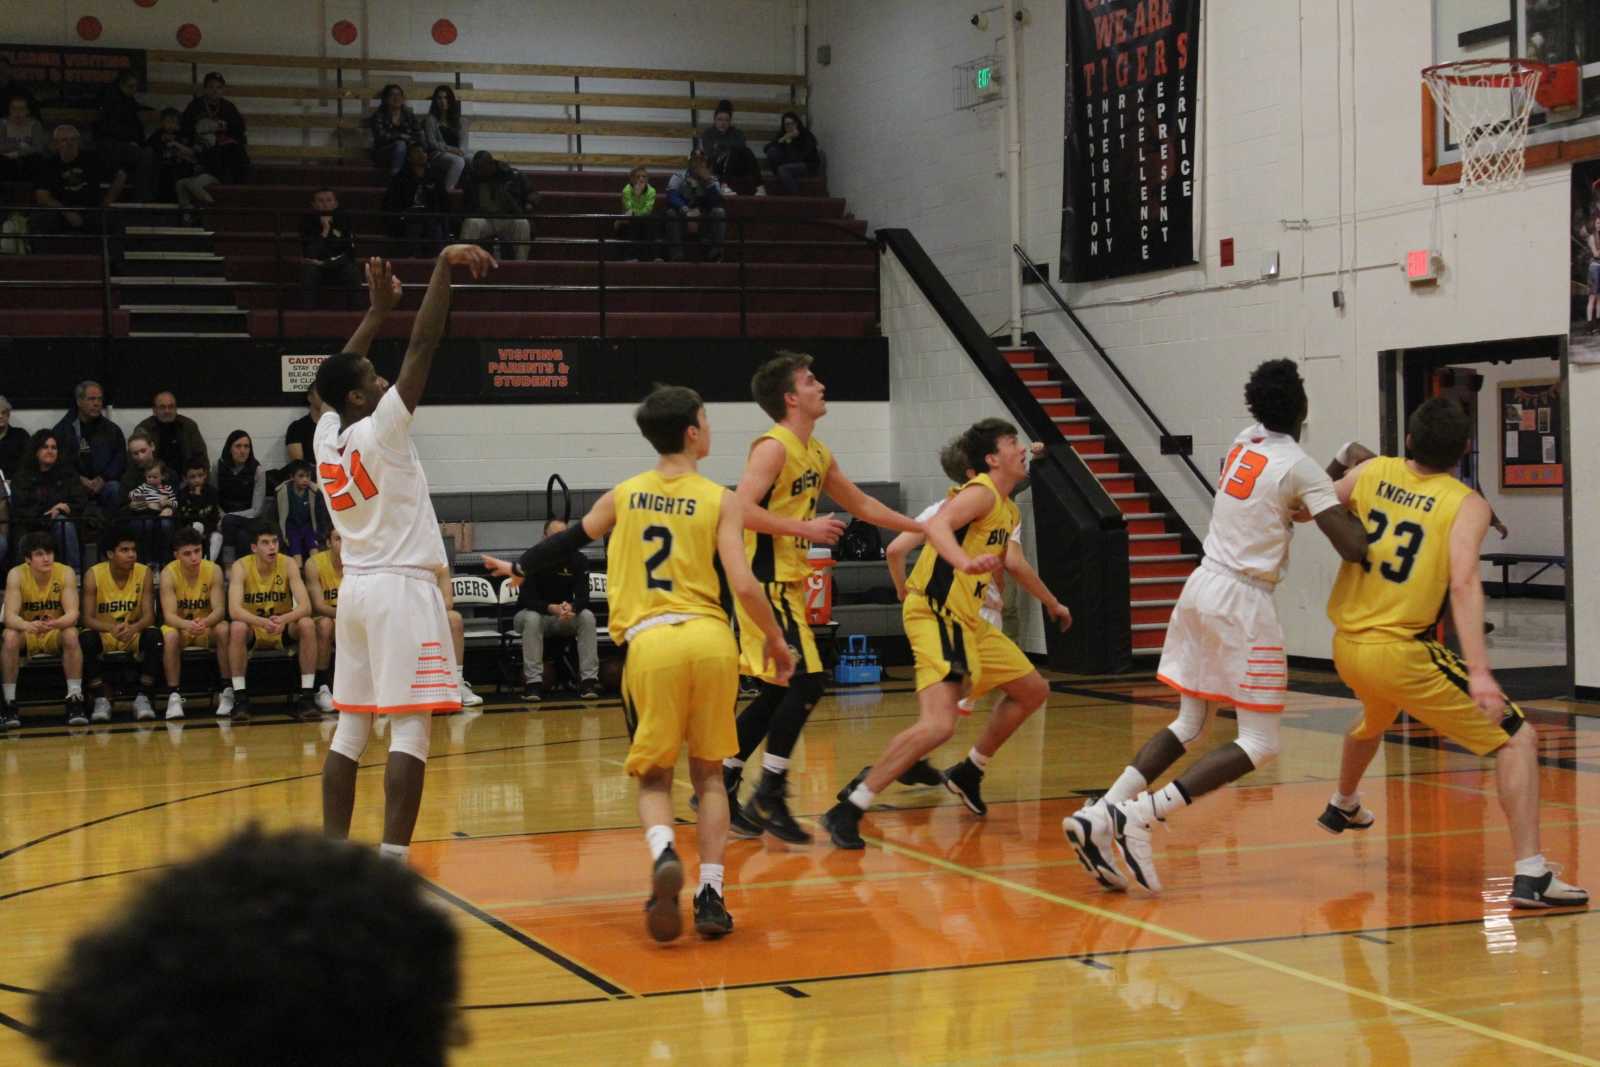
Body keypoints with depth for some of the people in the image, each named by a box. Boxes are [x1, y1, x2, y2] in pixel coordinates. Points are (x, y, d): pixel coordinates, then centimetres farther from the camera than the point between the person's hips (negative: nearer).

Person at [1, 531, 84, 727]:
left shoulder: (66, 573, -16)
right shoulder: (16, 575, -16)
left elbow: (73, 613, -22)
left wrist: (55, 623, -46)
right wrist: (28, 626, -48)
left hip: (56, 634, 0)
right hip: (27, 634, 0)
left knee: (72, 634, -32)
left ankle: (75, 700, -26)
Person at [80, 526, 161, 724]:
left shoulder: (144, 572, -9)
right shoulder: (94, 574, -13)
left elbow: (149, 615, -14)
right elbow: (88, 618, -17)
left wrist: (134, 628, -38)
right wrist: (111, 627, -38)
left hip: (134, 634, 1)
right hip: (103, 634, -1)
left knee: (154, 635, -31)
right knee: (86, 639, -33)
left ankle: (143, 698, -21)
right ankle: (101, 700, -20)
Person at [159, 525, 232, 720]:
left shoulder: (213, 570, -14)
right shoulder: (169, 573, -17)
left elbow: (219, 610, -20)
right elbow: (169, 615, -24)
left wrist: (204, 622, -43)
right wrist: (187, 624, -47)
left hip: (207, 629, 1)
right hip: (180, 627, -1)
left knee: (224, 629, -31)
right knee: (170, 635, -35)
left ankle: (227, 691, -21)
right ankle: (173, 696, -27)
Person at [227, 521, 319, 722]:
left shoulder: (288, 564, -13)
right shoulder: (241, 567, -16)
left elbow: (305, 606, -22)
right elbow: (234, 610, -29)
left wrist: (283, 619, -43)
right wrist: (263, 622, -47)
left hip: (284, 629, 1)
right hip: (253, 630, -1)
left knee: (307, 625, -28)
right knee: (237, 628, -34)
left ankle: (306, 695, -22)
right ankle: (240, 697, -25)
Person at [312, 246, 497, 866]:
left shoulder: (327, 434, 5)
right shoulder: (379, 429, -13)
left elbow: (337, 376, 24)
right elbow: (422, 346, -17)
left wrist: (378, 309, 27)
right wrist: (444, 266, -15)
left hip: (356, 587, 8)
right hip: (402, 589, -8)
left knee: (351, 727, 12)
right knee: (410, 729, -9)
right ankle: (391, 863, -15)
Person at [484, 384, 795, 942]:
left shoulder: (624, 495, 12)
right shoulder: (720, 500, 3)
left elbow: (570, 540, 26)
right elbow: (743, 586, -6)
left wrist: (517, 567, 44)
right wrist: (774, 640, 9)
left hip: (649, 643, 1)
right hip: (710, 639, -1)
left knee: (653, 776, 11)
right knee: (707, 773, 15)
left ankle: (664, 854, -19)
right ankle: (710, 892, 6)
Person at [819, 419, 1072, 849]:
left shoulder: (1006, 509, 18)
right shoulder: (982, 492, -12)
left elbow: (1011, 562, 34)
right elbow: (937, 524, -31)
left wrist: (1052, 604, 46)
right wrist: (964, 562, -50)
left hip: (967, 620, 10)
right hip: (935, 615, -10)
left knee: (1033, 691, 21)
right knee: (938, 724, -25)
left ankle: (968, 773, 33)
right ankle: (847, 811, -21)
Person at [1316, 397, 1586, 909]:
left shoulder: (1372, 472, 4)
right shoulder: (1467, 505, -9)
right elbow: (1463, 584, -22)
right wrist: (1478, 671, -28)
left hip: (1346, 649, 7)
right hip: (1399, 654, -7)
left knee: (1374, 720, 40)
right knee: (1517, 738, -1)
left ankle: (1343, 807, 66)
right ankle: (1530, 875, -12)